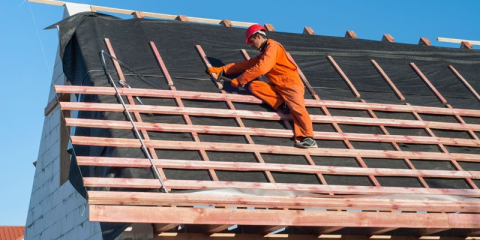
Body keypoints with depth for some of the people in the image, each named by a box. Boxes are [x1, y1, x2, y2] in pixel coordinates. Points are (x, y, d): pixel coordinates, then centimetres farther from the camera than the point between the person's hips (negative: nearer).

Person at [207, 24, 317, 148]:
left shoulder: (272, 46, -6)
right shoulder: (264, 54, 23)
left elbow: (262, 68, -20)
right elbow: (246, 64, 28)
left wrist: (240, 80, -16)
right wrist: (221, 69, 23)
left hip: (291, 84, -8)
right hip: (277, 87, 8)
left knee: (297, 107, -31)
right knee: (253, 85, -10)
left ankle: (308, 138, -47)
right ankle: (282, 104, -20)